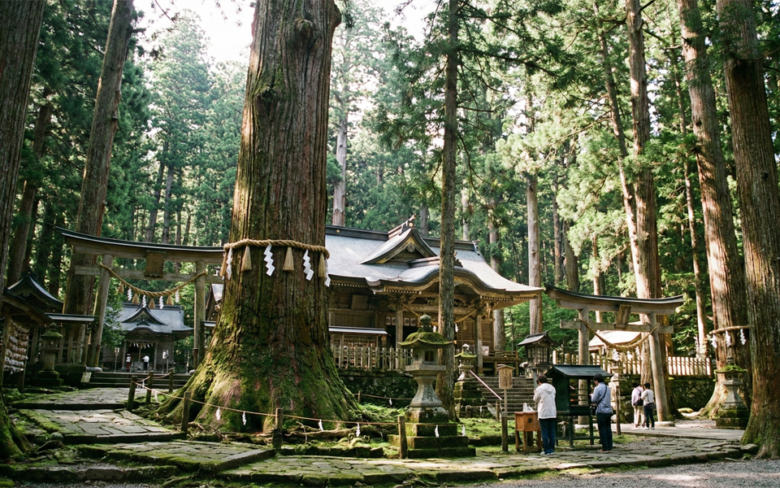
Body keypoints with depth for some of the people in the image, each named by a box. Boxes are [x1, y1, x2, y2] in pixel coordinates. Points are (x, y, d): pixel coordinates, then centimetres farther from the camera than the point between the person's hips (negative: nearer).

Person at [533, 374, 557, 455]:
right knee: (552, 431, 10)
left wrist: (535, 393, 20)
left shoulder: (539, 389, -8)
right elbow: (553, 398, 16)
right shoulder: (552, 388, 8)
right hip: (552, 413, 5)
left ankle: (547, 450, 2)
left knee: (544, 432, 1)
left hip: (543, 413, -5)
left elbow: (535, 399, 3)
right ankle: (552, 449, 13)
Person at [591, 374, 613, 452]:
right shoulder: (608, 388, 13)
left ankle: (605, 448, -1)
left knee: (602, 430, -1)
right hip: (609, 410, 7)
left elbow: (593, 400, -9)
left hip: (601, 411, -7)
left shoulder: (597, 388, -9)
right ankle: (609, 448, 10)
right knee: (608, 429, 8)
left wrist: (592, 395, 12)